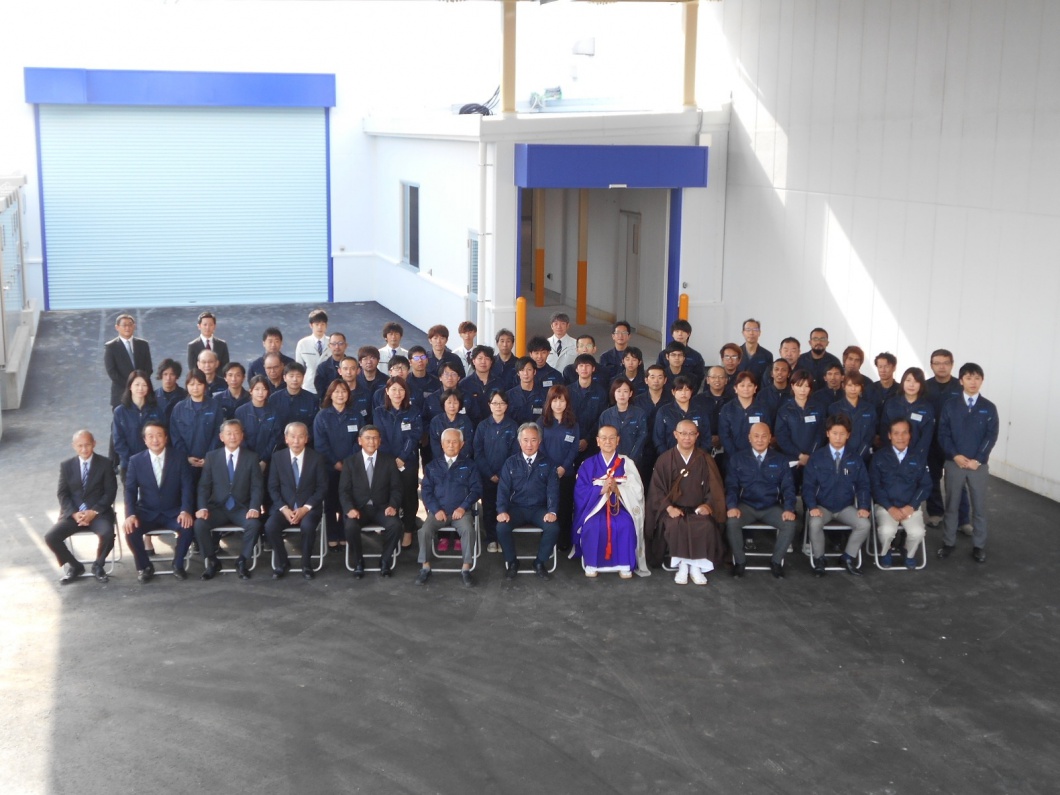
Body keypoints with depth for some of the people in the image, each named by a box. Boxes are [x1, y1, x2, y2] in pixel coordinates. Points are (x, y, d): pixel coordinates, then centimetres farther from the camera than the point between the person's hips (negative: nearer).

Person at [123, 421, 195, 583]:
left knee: (188, 526, -31)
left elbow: (187, 487, -5)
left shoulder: (179, 459, 1)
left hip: (173, 513, -1)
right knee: (130, 529, -28)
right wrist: (131, 514, -20)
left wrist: (186, 511, -21)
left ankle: (178, 564, -4)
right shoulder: (135, 461, 1)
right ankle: (144, 567, -1)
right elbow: (130, 490, -3)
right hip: (146, 513, 1)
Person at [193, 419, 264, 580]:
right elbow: (204, 486, 3)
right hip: (217, 507, 1)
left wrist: (254, 508, -18)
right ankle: (212, 562, -5)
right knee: (199, 524, -28)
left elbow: (257, 486, -1)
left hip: (242, 508, -1)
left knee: (255, 524, -32)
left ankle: (242, 561, -8)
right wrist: (203, 508, -13)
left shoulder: (251, 457, 5)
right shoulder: (211, 456, 7)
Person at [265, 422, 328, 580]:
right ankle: (282, 562, -3)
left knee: (307, 525, -35)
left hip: (309, 507, -2)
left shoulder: (316, 458, -1)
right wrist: (284, 509, -13)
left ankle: (306, 564, -11)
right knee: (270, 526, -28)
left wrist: (305, 508, -15)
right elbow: (273, 487, 2)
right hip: (284, 507, 2)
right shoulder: (278, 457, 3)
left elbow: (322, 487, -2)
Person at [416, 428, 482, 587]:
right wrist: (436, 510, -10)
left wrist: (463, 507, -12)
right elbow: (426, 490, 6)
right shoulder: (432, 466, 12)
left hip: (461, 510, -1)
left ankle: (466, 569, -20)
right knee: (425, 530, -27)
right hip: (438, 510, 1)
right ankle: (425, 567, -10)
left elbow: (476, 489, 2)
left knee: (468, 529, -32)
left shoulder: (469, 465, 9)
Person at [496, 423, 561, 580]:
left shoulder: (547, 463, 7)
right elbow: (503, 488, 1)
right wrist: (502, 511, -16)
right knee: (501, 527, -29)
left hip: (539, 509, 0)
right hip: (516, 508, 0)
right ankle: (511, 562, -3)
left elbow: (552, 489, -1)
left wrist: (552, 511, -19)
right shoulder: (511, 463, 7)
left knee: (553, 528, -29)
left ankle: (540, 563, -4)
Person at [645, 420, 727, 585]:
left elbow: (715, 487, 6)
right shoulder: (665, 460, 4)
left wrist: (708, 505, -14)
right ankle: (682, 565, -19)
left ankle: (696, 566, -18)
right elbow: (657, 489, 2)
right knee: (675, 525, -35)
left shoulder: (705, 459, 8)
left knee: (706, 526, -32)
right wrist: (668, 507, -15)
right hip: (673, 508, -1)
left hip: (698, 508, 1)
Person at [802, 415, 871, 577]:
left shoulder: (855, 459, 4)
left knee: (864, 524, -25)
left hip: (846, 507, 2)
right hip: (822, 506, -2)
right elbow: (808, 485, -4)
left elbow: (863, 485, 5)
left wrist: (863, 506, -11)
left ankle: (849, 558, -2)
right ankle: (819, 560, -8)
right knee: (814, 524, -33)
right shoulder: (817, 457, -2)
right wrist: (812, 506, -19)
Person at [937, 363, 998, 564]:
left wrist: (977, 459, -14)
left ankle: (979, 545, 15)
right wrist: (955, 455, -14)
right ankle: (948, 542, 19)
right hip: (954, 463, 0)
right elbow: (943, 433, -2)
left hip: (979, 465, 0)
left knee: (979, 506, 5)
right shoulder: (949, 405, 2)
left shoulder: (989, 408, 1)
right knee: (951, 505, 8)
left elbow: (991, 436, -4)